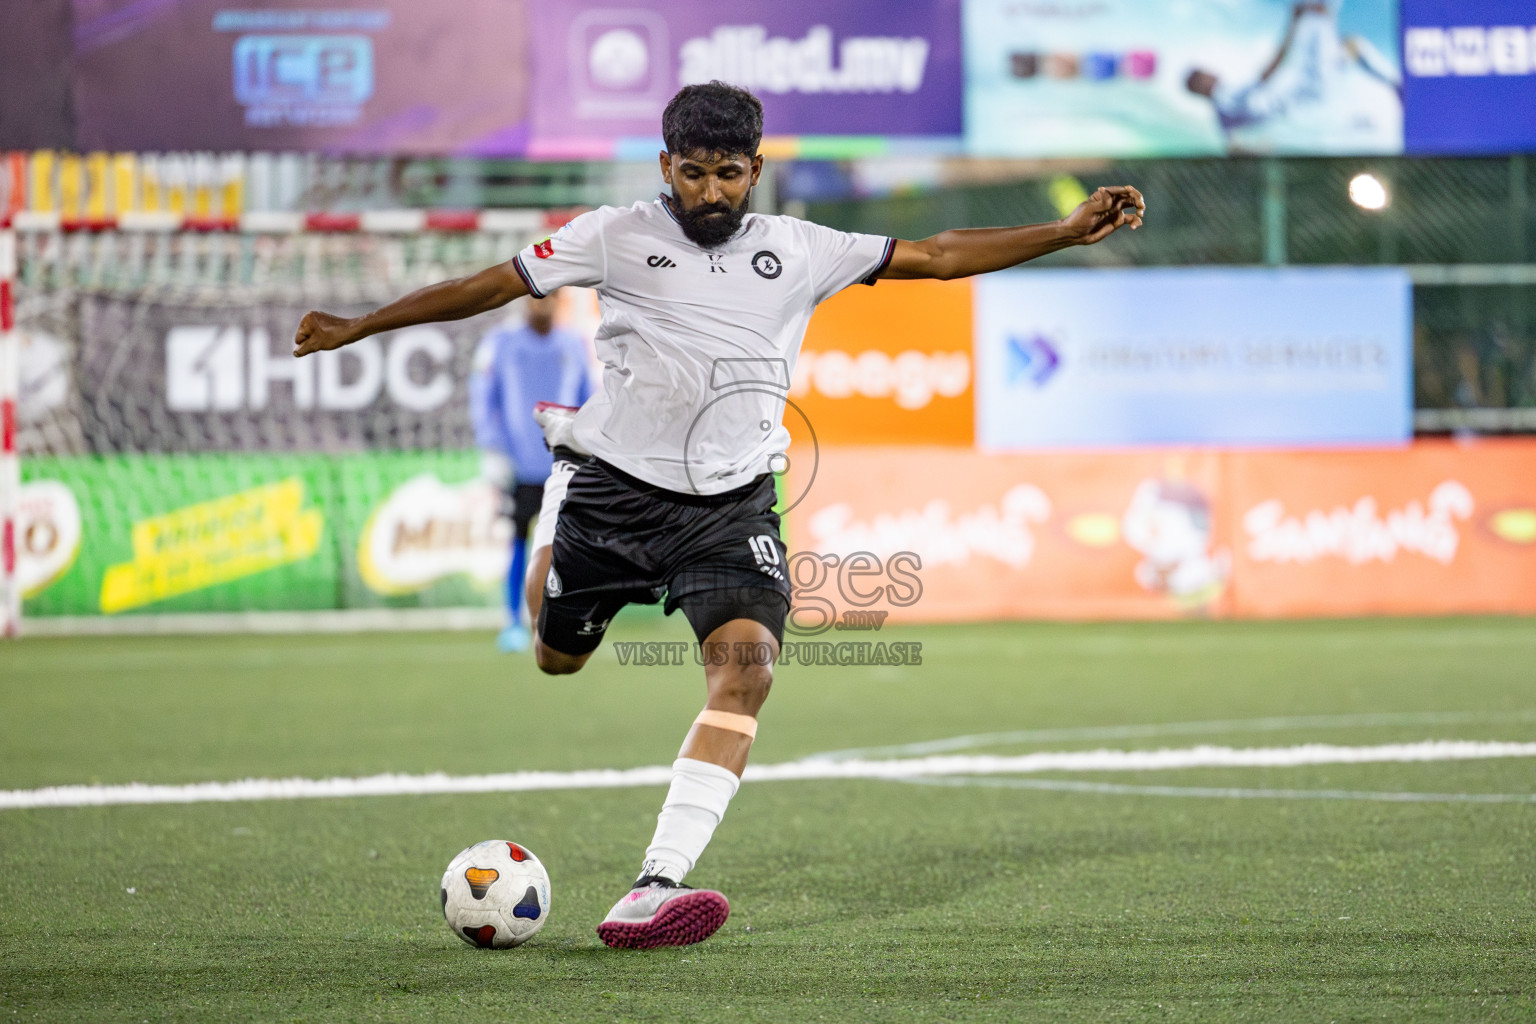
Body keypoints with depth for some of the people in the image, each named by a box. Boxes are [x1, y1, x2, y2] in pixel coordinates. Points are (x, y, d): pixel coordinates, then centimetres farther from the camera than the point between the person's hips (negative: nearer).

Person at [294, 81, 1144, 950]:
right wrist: (358, 328, 3)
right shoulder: (618, 237, -2)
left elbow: (937, 257, 3)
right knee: (557, 661, 14)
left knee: (746, 662, -24)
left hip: (732, 509, 0)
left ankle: (653, 891, -32)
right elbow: (490, 286, 2)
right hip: (617, 489, 0)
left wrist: (1068, 232, -3)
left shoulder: (799, 252, 3)